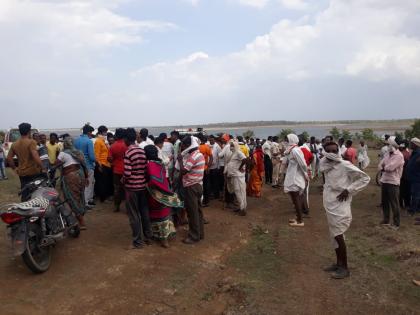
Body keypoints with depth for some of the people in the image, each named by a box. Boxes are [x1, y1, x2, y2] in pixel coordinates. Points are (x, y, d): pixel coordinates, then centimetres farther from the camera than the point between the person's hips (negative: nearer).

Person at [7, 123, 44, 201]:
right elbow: (35, 156, -24)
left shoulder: (14, 144, 8)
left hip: (22, 173, 6)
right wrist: (43, 168, -21)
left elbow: (9, 158, 9)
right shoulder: (31, 142, -13)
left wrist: (14, 168, 17)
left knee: (24, 194, 11)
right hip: (33, 172, -6)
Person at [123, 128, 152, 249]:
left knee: (134, 215, 5)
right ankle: (148, 237, 26)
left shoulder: (128, 153, -16)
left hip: (132, 187, -6)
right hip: (143, 185, 6)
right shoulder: (142, 151, 2)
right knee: (144, 211, 16)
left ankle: (138, 241, 12)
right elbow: (146, 168, 3)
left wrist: (123, 180, -2)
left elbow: (127, 173, -21)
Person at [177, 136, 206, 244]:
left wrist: (180, 160, -10)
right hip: (198, 185, 10)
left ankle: (194, 236, 7)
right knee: (198, 210, 15)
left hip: (191, 187, -10)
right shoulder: (199, 154, 11)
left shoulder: (193, 156, -20)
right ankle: (200, 233, 24)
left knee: (192, 212, -2)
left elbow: (183, 171, -22)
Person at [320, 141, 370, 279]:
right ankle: (339, 263, 29)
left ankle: (345, 268, 12)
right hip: (329, 205, 7)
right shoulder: (325, 164, 5)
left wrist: (348, 190, -17)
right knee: (334, 236, 15)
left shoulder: (345, 165, -16)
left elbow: (365, 178, -13)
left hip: (339, 206, -7)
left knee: (338, 236, -2)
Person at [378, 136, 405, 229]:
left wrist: (384, 167, -3)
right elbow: (380, 166, 8)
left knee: (394, 204, -1)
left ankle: (396, 223, 10)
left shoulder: (399, 156, -13)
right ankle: (386, 220, 28)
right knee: (385, 202, 15)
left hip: (393, 182, -8)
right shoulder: (387, 154, 11)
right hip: (384, 181, 8)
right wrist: (386, 168, -12)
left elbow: (390, 167, -22)